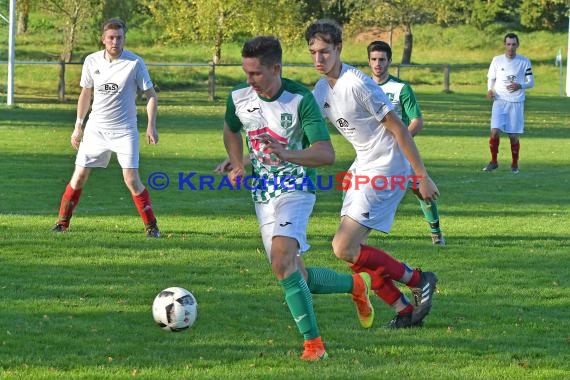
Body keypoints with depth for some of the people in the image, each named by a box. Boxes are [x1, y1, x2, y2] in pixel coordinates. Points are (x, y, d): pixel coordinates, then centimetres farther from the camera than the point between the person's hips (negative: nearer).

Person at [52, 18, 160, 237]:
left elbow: (150, 94, -2)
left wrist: (151, 126, -11)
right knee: (79, 176, 1)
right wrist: (78, 126, 15)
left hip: (124, 131, -3)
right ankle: (62, 223, 13)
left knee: (131, 179, -12)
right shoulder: (92, 61, 1)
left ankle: (151, 226, -2)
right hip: (96, 128, 3)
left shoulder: (134, 63, -9)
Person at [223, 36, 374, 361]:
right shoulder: (239, 98, -3)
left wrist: (287, 155, -40)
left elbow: (327, 153, -24)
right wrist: (238, 165, 4)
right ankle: (356, 285, 35)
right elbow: (231, 130, 21)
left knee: (282, 260, -28)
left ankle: (313, 343, -23)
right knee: (297, 278, 7)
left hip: (295, 187, -6)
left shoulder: (300, 99, -18)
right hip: (262, 192, 6)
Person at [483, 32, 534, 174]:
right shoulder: (497, 60, 5)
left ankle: (514, 164, 19)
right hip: (500, 101, 1)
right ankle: (494, 161, 1)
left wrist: (520, 86, -15)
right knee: (495, 131, -15)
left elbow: (531, 82, 5)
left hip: (516, 103, -1)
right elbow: (491, 78, 14)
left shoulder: (524, 61, 1)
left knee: (514, 136, 0)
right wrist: (490, 90, -6)